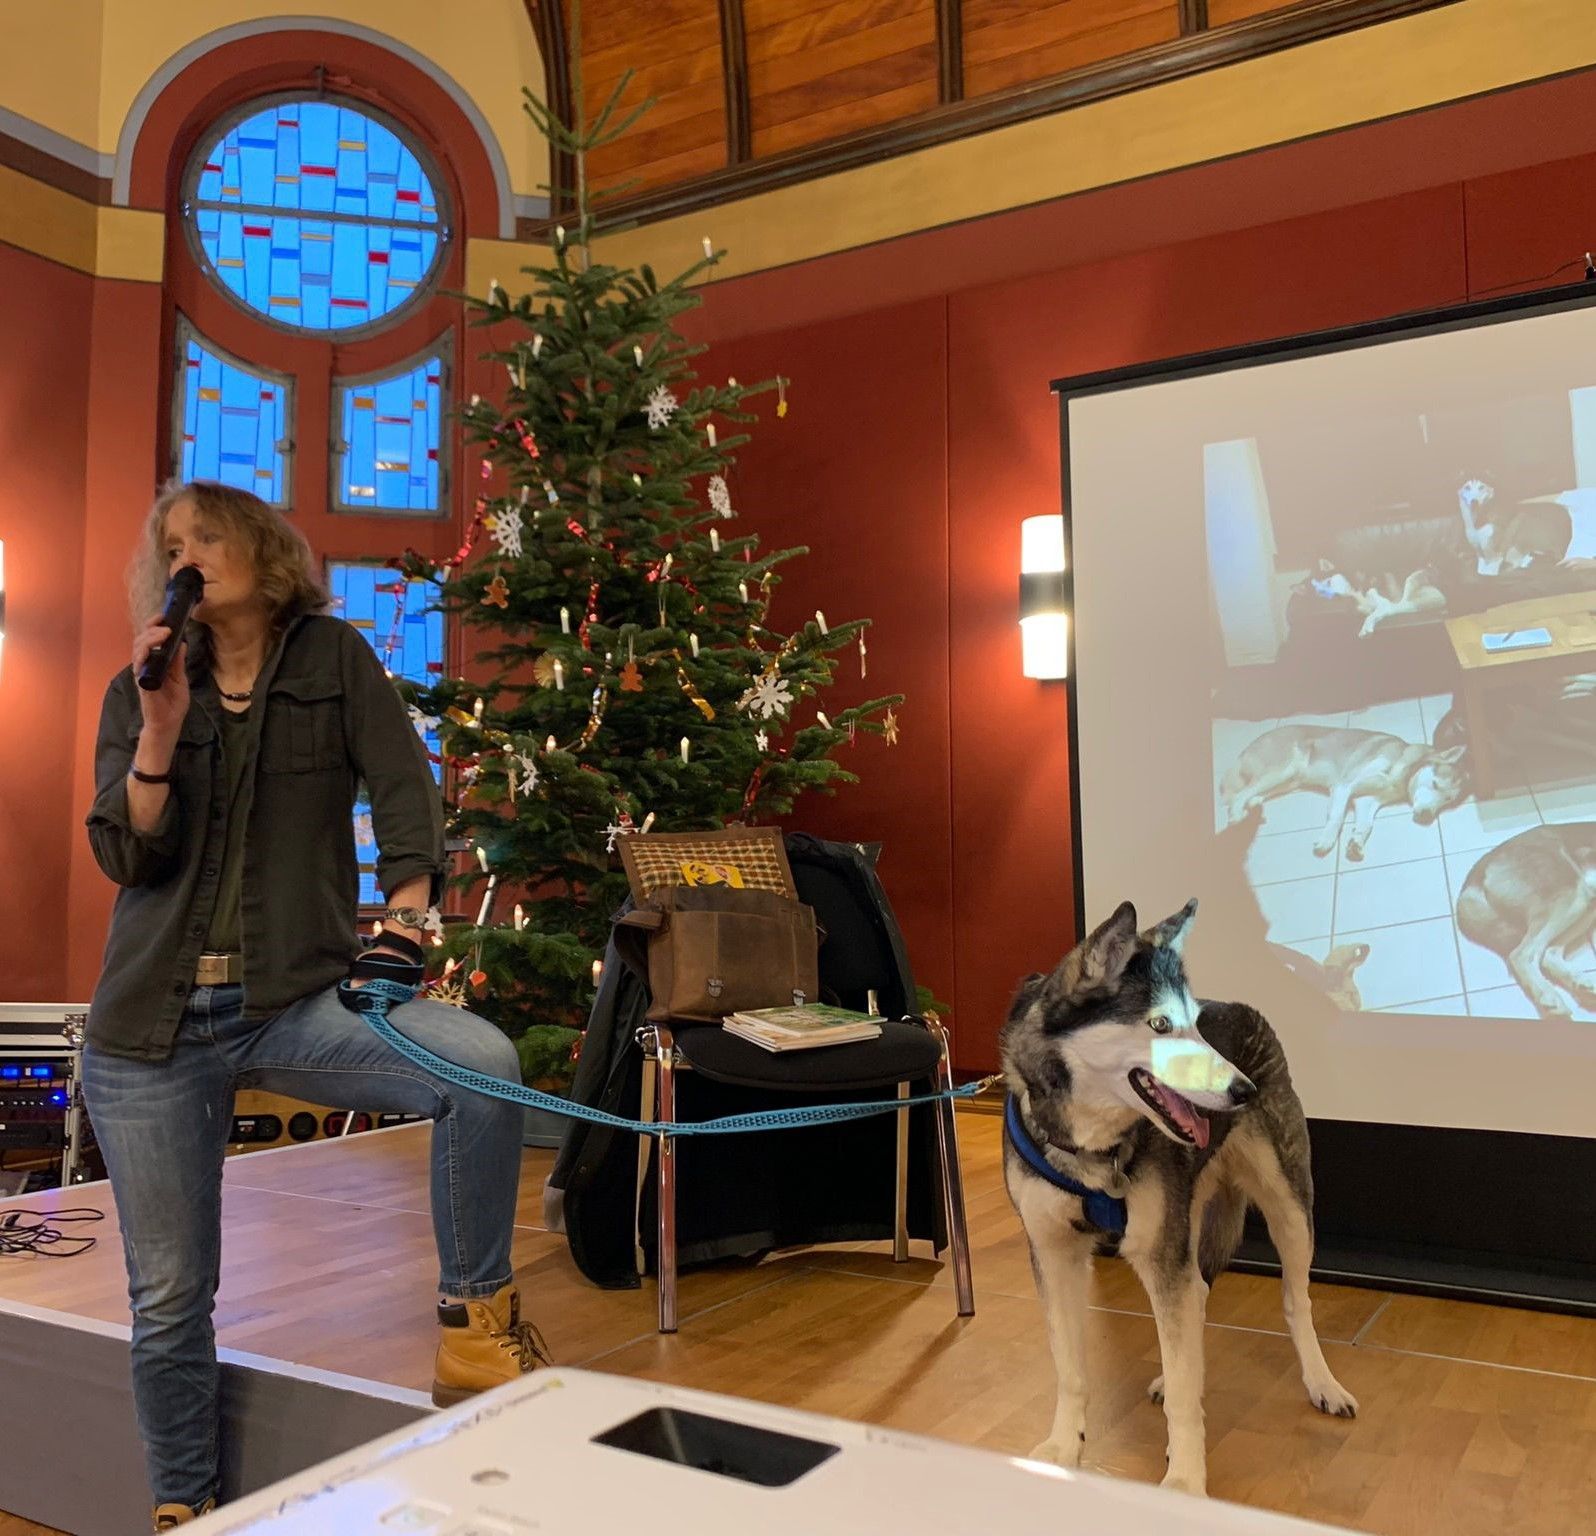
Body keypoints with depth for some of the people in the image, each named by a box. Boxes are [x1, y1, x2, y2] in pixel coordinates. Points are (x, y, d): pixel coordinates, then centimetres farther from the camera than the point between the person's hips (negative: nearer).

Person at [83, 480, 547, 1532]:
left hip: (297, 999, -2)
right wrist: (163, 726, -12)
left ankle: (476, 1327, -12)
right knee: (169, 1296, 7)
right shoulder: (138, 689, 10)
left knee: (483, 1064, -30)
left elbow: (403, 787, -6)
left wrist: (406, 909, -23)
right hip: (151, 1023, 2)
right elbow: (127, 856, 1)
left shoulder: (334, 657, 6)